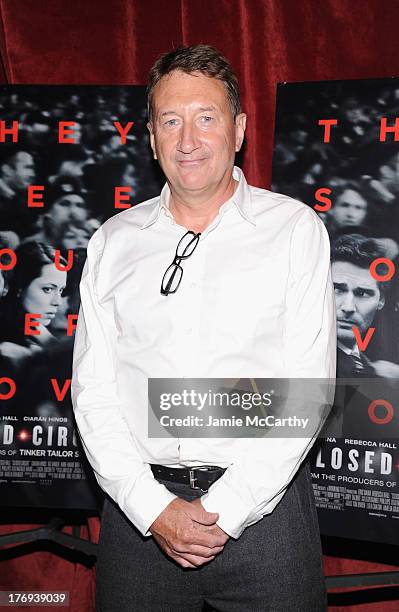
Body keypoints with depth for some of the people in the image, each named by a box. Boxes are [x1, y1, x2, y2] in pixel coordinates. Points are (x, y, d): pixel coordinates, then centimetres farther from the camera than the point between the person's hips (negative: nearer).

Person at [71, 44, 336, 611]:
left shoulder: (295, 229, -1)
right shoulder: (113, 242, 6)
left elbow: (306, 385, -7)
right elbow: (92, 390, 2)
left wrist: (224, 511, -12)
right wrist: (155, 510, -8)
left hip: (262, 504, -1)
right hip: (142, 508, 2)